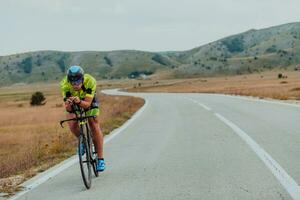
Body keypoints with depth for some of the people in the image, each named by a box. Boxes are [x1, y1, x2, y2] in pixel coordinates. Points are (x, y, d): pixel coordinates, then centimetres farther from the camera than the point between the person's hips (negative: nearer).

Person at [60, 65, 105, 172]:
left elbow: (87, 104, -38)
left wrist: (79, 101, -59)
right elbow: (68, 108, -34)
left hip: (88, 100, -1)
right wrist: (68, 104, -56)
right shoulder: (64, 84, -36)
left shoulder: (90, 81, -39)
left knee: (94, 126, -9)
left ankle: (100, 159, -2)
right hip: (73, 105, 1)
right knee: (72, 125, -20)